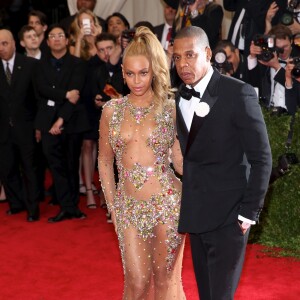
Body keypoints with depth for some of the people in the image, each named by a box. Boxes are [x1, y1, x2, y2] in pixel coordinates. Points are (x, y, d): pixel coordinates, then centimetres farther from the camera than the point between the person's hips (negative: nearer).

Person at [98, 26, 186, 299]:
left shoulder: (170, 109, -2)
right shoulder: (112, 110, 3)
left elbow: (180, 159, 3)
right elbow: (105, 161, 11)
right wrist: (112, 207, 8)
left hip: (167, 203, -2)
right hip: (129, 207, 2)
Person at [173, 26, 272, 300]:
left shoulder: (238, 93, -12)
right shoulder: (179, 98, 7)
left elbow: (261, 158, -12)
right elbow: (185, 154, 10)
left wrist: (250, 212, -13)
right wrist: (182, 205, 0)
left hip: (228, 215, -6)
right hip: (196, 213, 6)